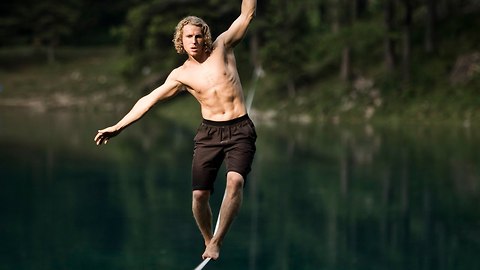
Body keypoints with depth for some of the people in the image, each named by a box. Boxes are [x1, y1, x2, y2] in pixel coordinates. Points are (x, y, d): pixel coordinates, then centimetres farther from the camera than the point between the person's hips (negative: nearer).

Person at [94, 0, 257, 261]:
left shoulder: (222, 47, 2)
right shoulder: (181, 75, 3)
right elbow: (149, 100, 4)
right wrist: (117, 127, 1)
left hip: (240, 130, -2)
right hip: (209, 132, 2)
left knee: (235, 181, -24)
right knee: (199, 194, -6)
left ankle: (216, 243, -20)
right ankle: (207, 242, 18)